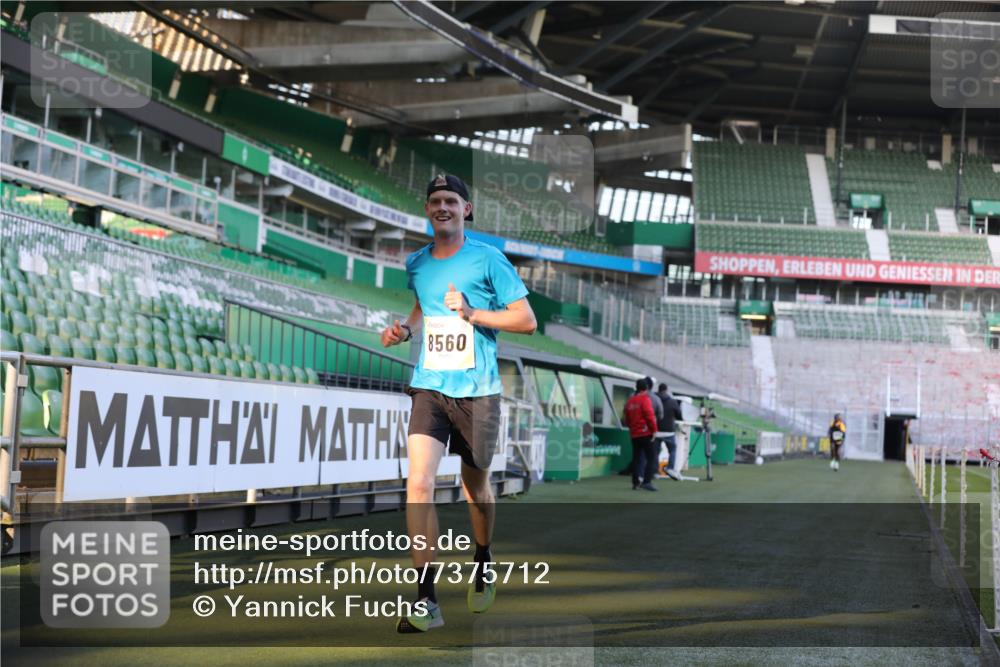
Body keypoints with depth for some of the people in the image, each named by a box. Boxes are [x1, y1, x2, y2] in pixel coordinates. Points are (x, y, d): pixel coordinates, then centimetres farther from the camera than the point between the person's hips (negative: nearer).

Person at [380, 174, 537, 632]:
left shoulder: (487, 259, -5)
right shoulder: (416, 264, 9)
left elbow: (527, 321, -5)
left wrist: (472, 313, -16)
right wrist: (405, 329, 8)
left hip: (477, 390, -2)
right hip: (429, 387, 2)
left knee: (475, 485, 13)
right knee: (419, 482, -16)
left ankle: (483, 564, 44)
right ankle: (425, 600, -16)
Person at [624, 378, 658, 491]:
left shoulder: (630, 401, 11)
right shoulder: (645, 399, -9)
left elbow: (626, 419, 15)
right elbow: (650, 416, -16)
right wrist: (654, 430, -10)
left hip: (634, 434, 7)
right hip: (645, 433, -7)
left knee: (636, 458, 13)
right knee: (651, 458, -5)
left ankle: (635, 482, 14)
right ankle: (647, 481, -16)